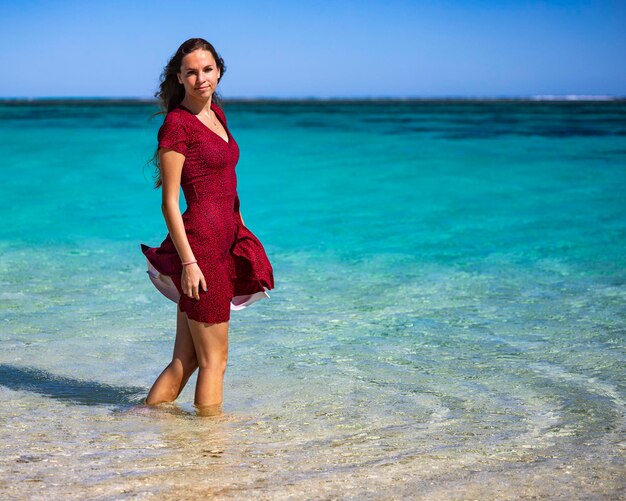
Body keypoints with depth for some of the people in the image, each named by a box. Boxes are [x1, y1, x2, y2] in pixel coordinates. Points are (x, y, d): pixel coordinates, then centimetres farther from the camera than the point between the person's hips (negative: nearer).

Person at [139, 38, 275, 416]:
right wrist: (188, 261, -18)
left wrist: (242, 232, 22)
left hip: (226, 240, 8)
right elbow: (169, 203, -13)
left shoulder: (217, 113, 14)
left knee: (186, 359, 12)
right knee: (214, 359, 1)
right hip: (199, 243, -8)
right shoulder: (176, 124, -11)